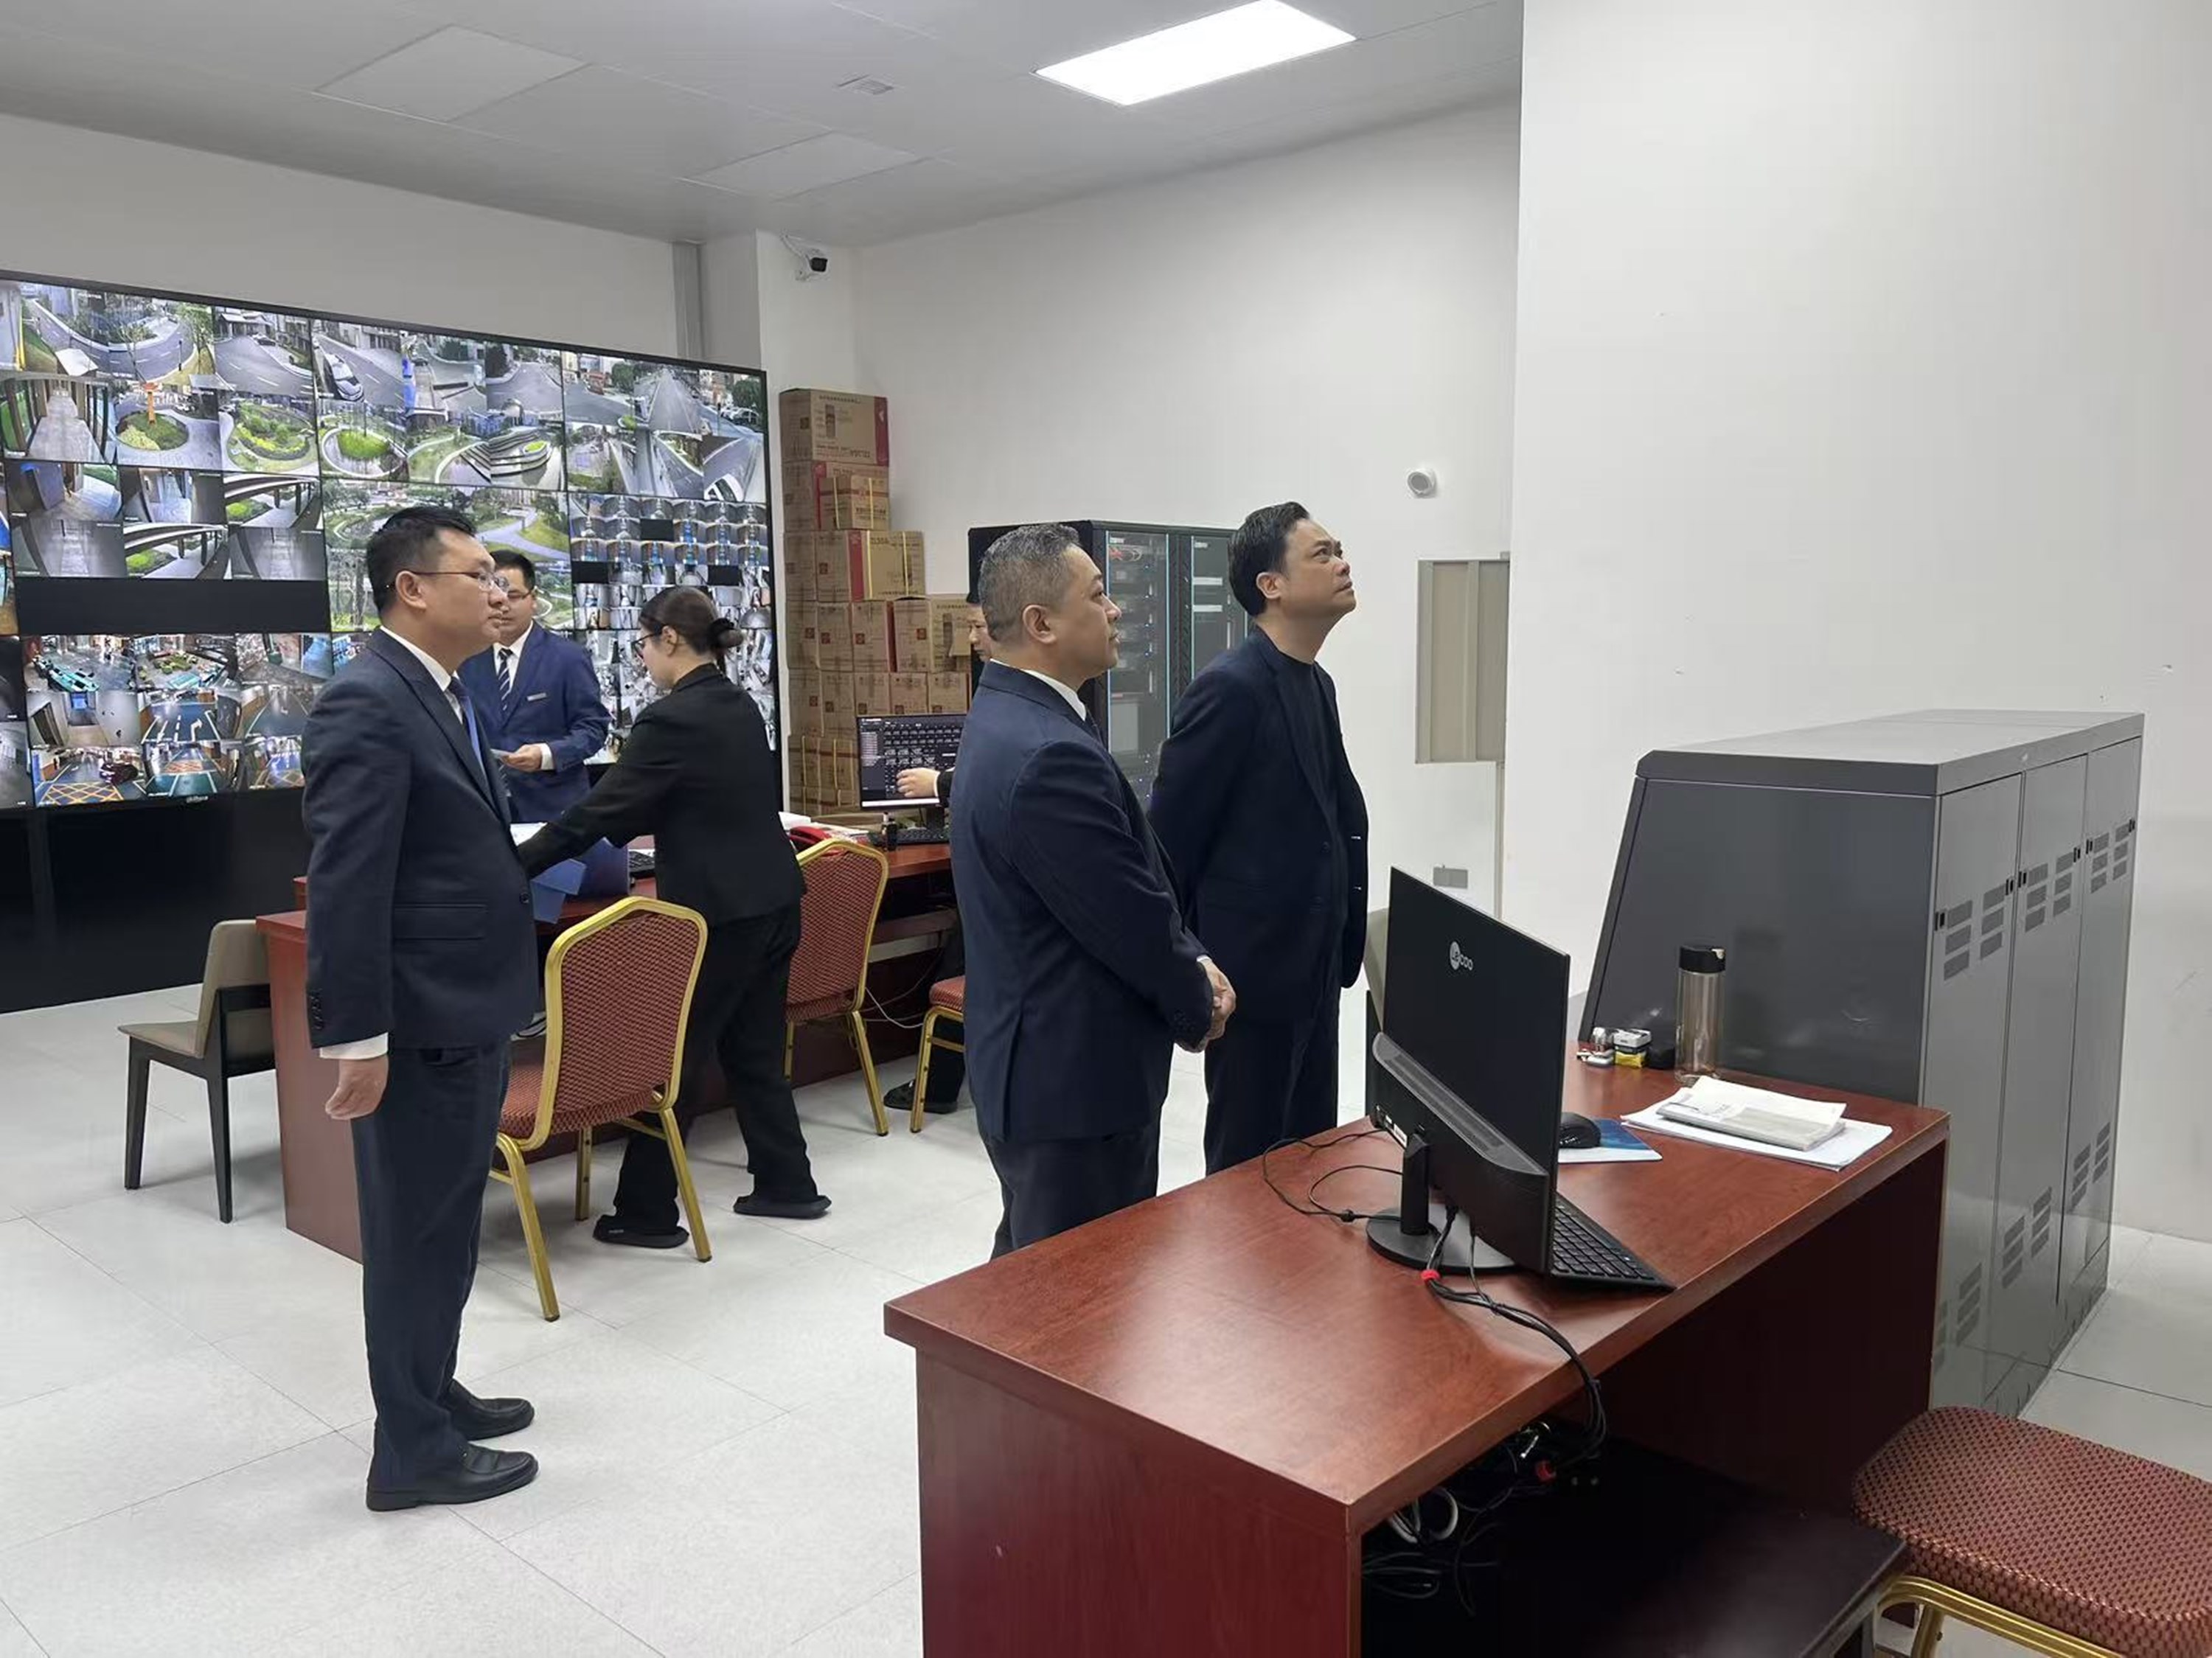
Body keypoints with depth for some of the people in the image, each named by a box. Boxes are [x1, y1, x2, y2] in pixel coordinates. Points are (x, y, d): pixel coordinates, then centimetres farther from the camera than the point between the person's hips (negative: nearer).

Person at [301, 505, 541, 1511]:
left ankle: (429, 1393, 38)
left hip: (466, 1010, 10)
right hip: (419, 1025, -9)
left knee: (447, 1227, 21)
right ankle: (414, 1451, 20)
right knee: (416, 1235, 5)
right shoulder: (367, 704, -19)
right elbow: (344, 887, -23)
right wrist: (357, 1037, -23)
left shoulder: (439, 695, 11)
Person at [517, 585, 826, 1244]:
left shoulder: (670, 719, -16)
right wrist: (655, 831, 31)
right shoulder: (742, 707, 10)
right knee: (755, 1052, 18)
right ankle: (788, 1185, 26)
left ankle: (646, 1212, 14)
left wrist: (512, 866, -4)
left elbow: (597, 811, -13)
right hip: (771, 902, 9)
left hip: (719, 914, -8)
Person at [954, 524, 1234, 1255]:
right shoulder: (1051, 755, -27)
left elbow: (1130, 882, 13)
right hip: (1076, 1079, -10)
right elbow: (1132, 922, -21)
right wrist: (1200, 1008, -2)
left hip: (1039, 1065, 10)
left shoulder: (1009, 717, 7)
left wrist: (1192, 960, 4)